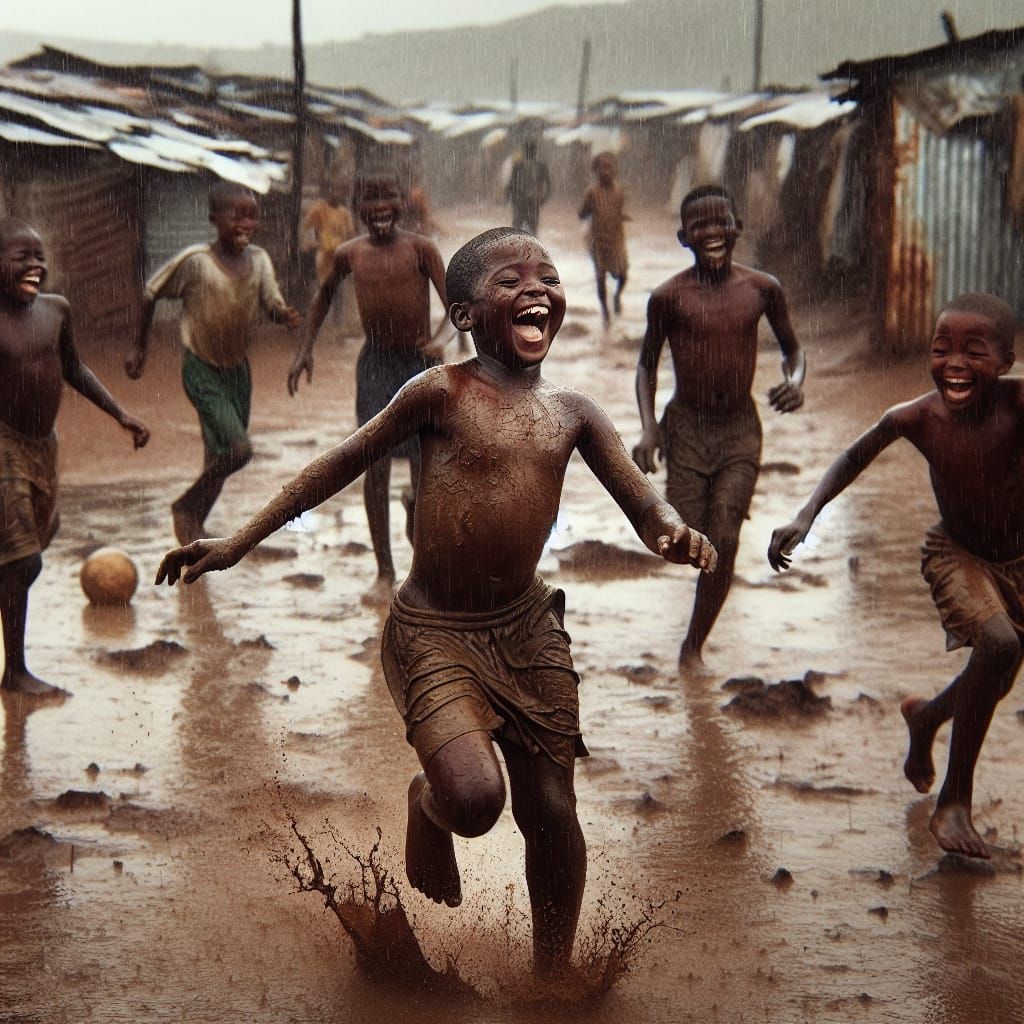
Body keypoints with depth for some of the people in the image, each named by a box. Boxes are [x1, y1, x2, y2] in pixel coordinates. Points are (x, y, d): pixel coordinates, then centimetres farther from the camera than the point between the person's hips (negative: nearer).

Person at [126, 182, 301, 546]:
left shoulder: (259, 260, -4)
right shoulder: (194, 262, -19)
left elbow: (272, 304, -6)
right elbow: (151, 294, -6)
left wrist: (286, 315, -31)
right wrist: (140, 347, 2)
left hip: (238, 368, 6)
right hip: (202, 369, -6)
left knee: (220, 456, 13)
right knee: (238, 450, -17)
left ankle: (194, 529, 30)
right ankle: (186, 507, 6)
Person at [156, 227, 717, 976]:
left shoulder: (572, 412, 4)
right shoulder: (442, 393, -9)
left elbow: (642, 500, 4)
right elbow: (345, 463, -2)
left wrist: (673, 532, -22)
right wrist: (239, 543, -1)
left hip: (526, 628, 5)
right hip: (434, 632, -4)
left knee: (552, 813, 7)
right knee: (474, 797, -23)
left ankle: (554, 973, 27)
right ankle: (427, 807, 16)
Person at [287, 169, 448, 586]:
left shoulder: (420, 249, -9)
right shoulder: (350, 254, 1)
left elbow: (452, 305, -17)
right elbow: (325, 294, 21)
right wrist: (305, 350, 17)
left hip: (420, 363, -2)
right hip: (374, 364, 2)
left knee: (425, 465, -2)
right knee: (376, 464, -4)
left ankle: (415, 504, 35)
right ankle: (385, 570, 1)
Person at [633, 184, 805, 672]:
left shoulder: (763, 289, -4)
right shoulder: (669, 297, -9)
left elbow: (791, 347, 11)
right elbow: (647, 363, 3)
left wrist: (796, 379, -12)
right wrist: (648, 428, -10)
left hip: (741, 430, 1)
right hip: (686, 428, -1)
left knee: (724, 542, -4)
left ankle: (694, 645, 14)